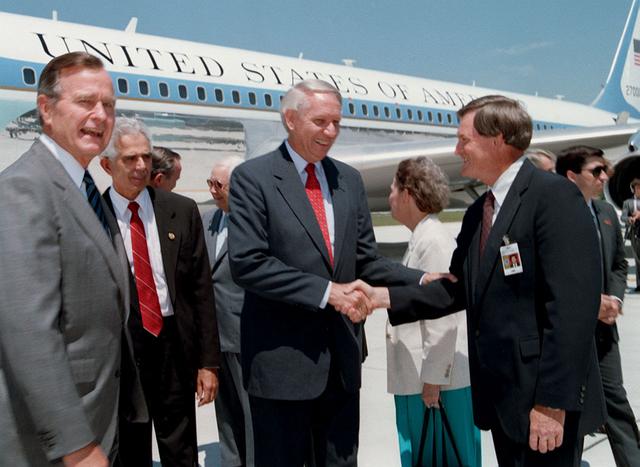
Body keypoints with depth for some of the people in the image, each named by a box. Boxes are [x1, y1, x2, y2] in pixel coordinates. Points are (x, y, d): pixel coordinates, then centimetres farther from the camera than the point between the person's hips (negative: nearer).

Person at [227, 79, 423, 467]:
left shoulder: (349, 179, 9)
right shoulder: (252, 177, -8)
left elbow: (365, 260, 10)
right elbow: (247, 263, -17)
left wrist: (422, 281, -5)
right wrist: (326, 291, -20)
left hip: (341, 356, 6)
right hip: (282, 359, -5)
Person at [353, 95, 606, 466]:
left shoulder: (555, 195, -14)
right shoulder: (478, 212, 12)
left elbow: (574, 306, -20)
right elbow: (458, 289, 11)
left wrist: (553, 403, -22)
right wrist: (385, 296, 1)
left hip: (544, 399, -8)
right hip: (500, 396, 8)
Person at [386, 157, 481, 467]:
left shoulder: (435, 241, -16)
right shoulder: (420, 239, 14)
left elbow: (442, 318, -21)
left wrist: (433, 378, -18)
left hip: (437, 380, -9)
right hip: (416, 378, 9)